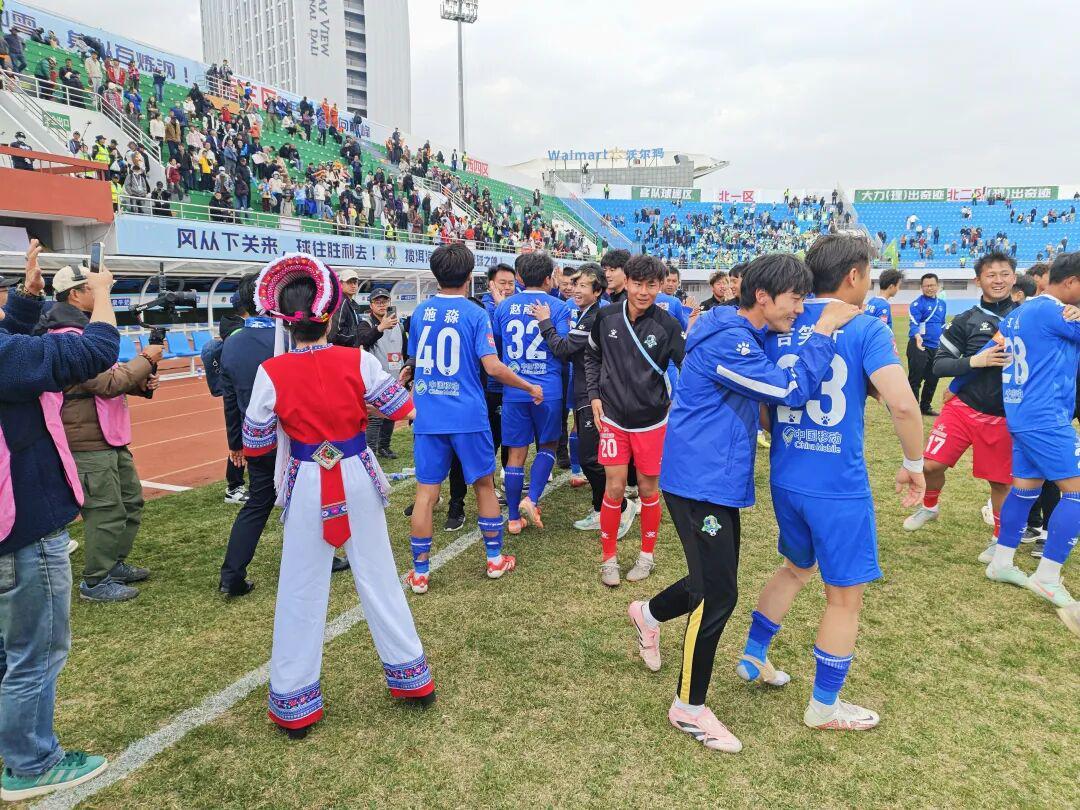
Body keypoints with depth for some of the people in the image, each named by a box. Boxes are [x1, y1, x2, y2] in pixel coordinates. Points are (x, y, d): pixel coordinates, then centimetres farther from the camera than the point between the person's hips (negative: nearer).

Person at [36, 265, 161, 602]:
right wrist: (146, 359, -12)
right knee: (107, 512, -3)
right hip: (89, 442, -11)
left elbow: (108, 378, 20)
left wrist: (140, 382, 2)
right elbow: (108, 383, -22)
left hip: (110, 437, 11)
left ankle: (115, 564, 33)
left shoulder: (84, 329, 16)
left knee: (131, 501, 19)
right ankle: (96, 583, 11)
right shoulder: (69, 337, -18)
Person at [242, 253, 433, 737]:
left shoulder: (271, 373, -13)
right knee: (378, 576, 15)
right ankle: (411, 675, 28)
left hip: (307, 485, -1)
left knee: (301, 590, 11)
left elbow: (254, 446, -5)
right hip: (357, 477, 1)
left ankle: (295, 703, 24)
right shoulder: (356, 361, -13)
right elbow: (401, 408, -4)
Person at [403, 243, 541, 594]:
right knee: (484, 485, 13)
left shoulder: (420, 312, 5)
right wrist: (530, 388, -1)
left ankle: (420, 572, 11)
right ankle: (495, 559, 24)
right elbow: (493, 367, -14)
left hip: (427, 416, 3)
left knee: (426, 492, 5)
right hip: (467, 415, -3)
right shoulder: (475, 314, -8)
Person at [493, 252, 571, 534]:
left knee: (516, 453, 9)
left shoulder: (505, 306, 5)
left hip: (513, 390, 3)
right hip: (548, 390, -2)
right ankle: (531, 499, -3)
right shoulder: (558, 307, -5)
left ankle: (514, 518, 15)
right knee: (547, 446, 16)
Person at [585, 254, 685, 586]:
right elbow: (592, 356, 12)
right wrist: (595, 394, 3)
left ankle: (647, 555, 29)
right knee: (614, 488, 1)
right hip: (614, 418, 1)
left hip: (652, 421, -1)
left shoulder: (667, 325, -12)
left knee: (648, 489, 9)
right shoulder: (606, 317, -4)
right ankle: (609, 558, 19)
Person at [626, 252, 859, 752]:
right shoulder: (726, 343, -21)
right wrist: (825, 331, -17)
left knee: (715, 583, 18)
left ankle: (649, 614, 44)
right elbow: (791, 390, -25)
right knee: (718, 595, -3)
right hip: (700, 482, -10)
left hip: (720, 481, 10)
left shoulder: (744, 337, 12)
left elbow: (773, 389, 22)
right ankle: (689, 708, 14)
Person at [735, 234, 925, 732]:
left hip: (785, 480, 6)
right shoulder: (866, 329, -11)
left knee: (796, 568, 29)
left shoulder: (778, 328, 5)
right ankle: (824, 707, 28)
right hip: (839, 486, -6)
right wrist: (914, 463, -8)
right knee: (846, 595, 13)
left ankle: (753, 657, 39)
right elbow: (902, 403, -23)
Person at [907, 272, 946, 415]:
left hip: (935, 347, 7)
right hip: (919, 346, -7)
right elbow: (914, 324, -22)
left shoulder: (942, 304, 13)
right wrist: (917, 336, -40)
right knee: (915, 379, -4)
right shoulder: (917, 304, -10)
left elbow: (942, 324, 22)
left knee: (932, 379, 16)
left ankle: (925, 407, 29)